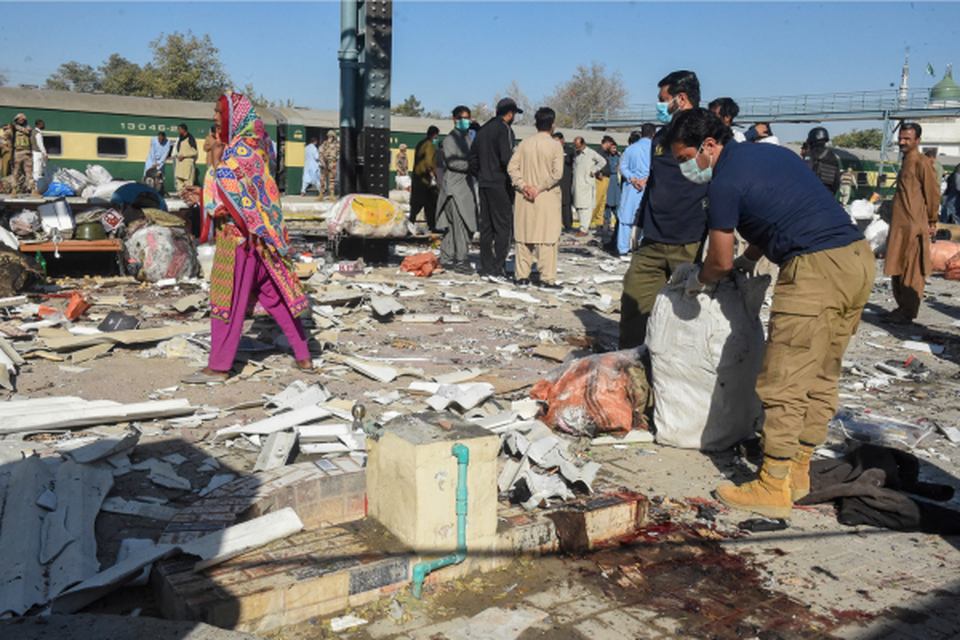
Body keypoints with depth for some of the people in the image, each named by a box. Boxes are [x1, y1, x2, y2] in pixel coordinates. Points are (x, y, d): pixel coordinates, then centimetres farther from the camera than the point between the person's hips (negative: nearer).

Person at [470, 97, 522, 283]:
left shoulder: (483, 130, 16)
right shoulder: (504, 129, -9)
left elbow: (473, 159, 17)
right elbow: (507, 158, -19)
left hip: (484, 184, 8)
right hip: (500, 185, -8)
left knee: (486, 226, 11)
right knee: (504, 226, -5)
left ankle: (486, 268, 14)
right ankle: (497, 269, -10)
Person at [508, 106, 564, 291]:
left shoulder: (525, 144, 4)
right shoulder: (555, 146, -6)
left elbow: (512, 167, -2)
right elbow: (557, 173, -16)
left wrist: (523, 185, -7)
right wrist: (539, 188, -12)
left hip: (525, 199, 4)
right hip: (547, 199, -4)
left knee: (524, 237, 11)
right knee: (547, 239, 0)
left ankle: (522, 276, 14)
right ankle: (547, 279, 0)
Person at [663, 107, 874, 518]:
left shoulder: (724, 181, -6)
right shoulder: (771, 153, 20)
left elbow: (721, 263, 1)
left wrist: (696, 280, 21)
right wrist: (748, 261, 39)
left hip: (816, 269, -10)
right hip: (859, 257, 10)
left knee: (784, 383, -3)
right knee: (820, 377, 15)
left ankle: (774, 488, 4)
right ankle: (797, 471, 25)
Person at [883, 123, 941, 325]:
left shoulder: (921, 163, -10)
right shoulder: (905, 163, 18)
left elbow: (933, 192, -9)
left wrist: (932, 221, -4)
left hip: (914, 226, -9)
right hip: (899, 225, 9)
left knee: (911, 271, -4)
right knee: (897, 268, 13)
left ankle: (908, 312, 0)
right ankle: (902, 306, 22)